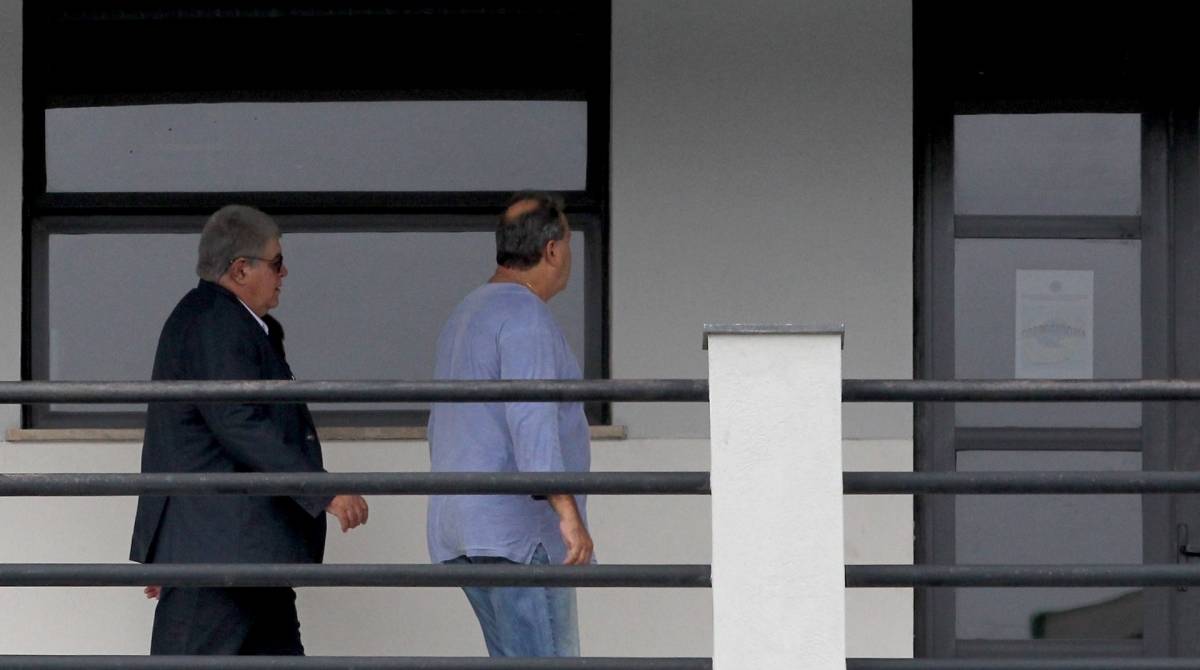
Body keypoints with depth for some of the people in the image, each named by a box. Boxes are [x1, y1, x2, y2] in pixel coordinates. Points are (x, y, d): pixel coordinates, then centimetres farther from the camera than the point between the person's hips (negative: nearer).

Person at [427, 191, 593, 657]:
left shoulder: (468, 311, 22)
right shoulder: (523, 314, -11)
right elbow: (533, 418, -23)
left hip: (461, 530, 10)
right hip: (516, 532, -10)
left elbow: (441, 427, 28)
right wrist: (568, 511, -29)